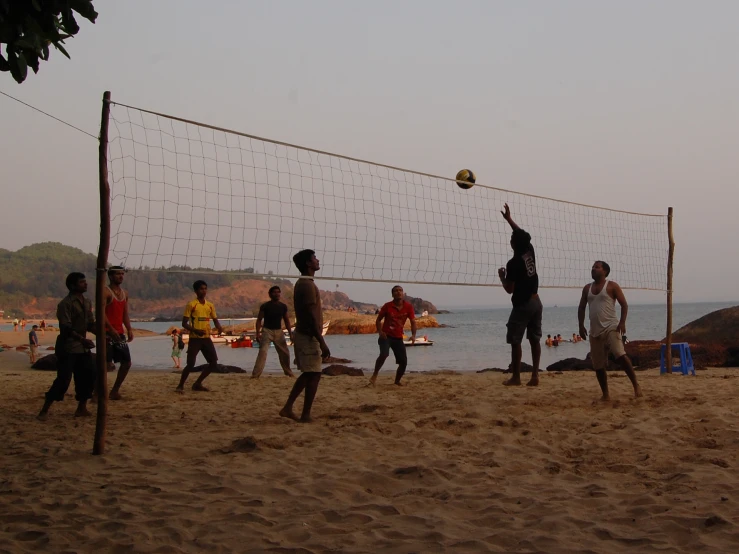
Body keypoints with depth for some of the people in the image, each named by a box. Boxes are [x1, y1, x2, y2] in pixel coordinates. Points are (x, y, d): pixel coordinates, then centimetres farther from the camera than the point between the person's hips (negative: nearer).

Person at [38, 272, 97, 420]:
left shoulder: (87, 303, 11)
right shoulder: (66, 303, -14)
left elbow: (91, 324, 17)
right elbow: (66, 328, -21)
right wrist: (83, 339, -30)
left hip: (82, 347, 8)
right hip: (68, 348, -8)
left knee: (89, 376, 6)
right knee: (63, 379, -11)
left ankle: (81, 408, 18)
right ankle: (45, 410, -2)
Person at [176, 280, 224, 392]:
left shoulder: (210, 305, 11)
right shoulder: (191, 305, -6)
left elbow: (215, 320, 17)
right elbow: (184, 323, -7)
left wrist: (219, 327, -7)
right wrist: (195, 330, -23)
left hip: (206, 338, 6)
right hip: (194, 339, -6)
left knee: (214, 364, 4)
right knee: (191, 364, -13)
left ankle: (197, 384, 16)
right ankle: (180, 385, 5)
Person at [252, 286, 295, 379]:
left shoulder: (283, 307, 4)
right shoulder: (265, 306, -8)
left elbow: (286, 320, 13)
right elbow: (259, 320, -5)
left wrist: (290, 334, 10)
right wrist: (258, 333, -15)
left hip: (278, 331, 4)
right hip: (267, 330, -4)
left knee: (285, 353, 12)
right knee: (263, 352, -20)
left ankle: (288, 372, 34)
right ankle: (255, 374, -22)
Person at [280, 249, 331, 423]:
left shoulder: (302, 284, 15)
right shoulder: (308, 285, -17)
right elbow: (312, 316, -22)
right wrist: (322, 342, -23)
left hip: (303, 335, 10)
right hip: (309, 336, -10)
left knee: (307, 374, 16)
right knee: (314, 375, -4)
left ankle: (287, 408, 16)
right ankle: (306, 415, 1)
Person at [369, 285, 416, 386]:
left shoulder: (408, 306, -3)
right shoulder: (387, 306, -8)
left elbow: (413, 322, 2)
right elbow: (378, 320, 2)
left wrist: (413, 335, -13)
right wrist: (380, 332, -15)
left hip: (398, 338, 4)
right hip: (386, 336, -3)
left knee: (403, 362, -1)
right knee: (384, 354, -30)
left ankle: (397, 381, 23)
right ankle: (374, 375, -11)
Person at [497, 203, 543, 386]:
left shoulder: (513, 263, -16)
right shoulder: (530, 251, 3)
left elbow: (509, 289, -13)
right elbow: (522, 234, 23)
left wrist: (502, 276, 5)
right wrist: (508, 219, 28)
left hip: (522, 304, -7)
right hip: (536, 302, 7)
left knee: (515, 341, 0)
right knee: (535, 339, 5)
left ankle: (516, 377, 0)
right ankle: (535, 376, 2)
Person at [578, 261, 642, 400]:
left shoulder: (612, 286, -1)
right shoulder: (587, 288, 15)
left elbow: (624, 304, -4)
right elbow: (581, 308, 18)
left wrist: (622, 322, -16)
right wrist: (581, 326, 7)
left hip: (611, 327, -6)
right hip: (595, 331, 6)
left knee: (621, 356, -25)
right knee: (598, 366, 4)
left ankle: (636, 385, -16)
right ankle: (605, 395, 14)